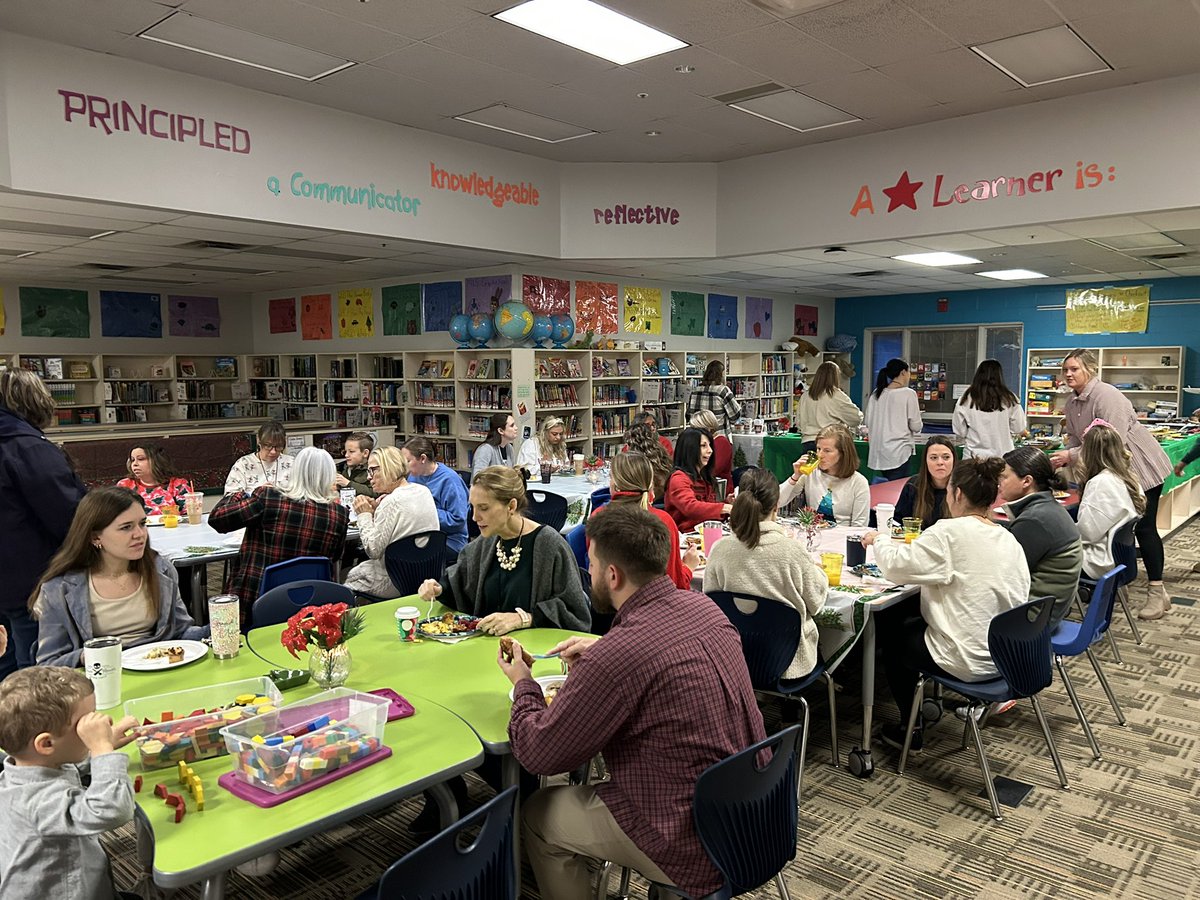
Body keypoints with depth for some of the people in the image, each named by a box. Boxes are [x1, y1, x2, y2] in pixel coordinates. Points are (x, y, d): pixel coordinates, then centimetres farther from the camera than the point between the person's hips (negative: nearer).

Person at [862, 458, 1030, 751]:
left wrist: (878, 541, 3)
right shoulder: (1010, 540, 2)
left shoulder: (950, 532, -20)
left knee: (889, 634, 19)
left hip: (968, 661, -8)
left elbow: (896, 565, -19)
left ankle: (910, 729, 29)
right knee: (911, 624, 26)